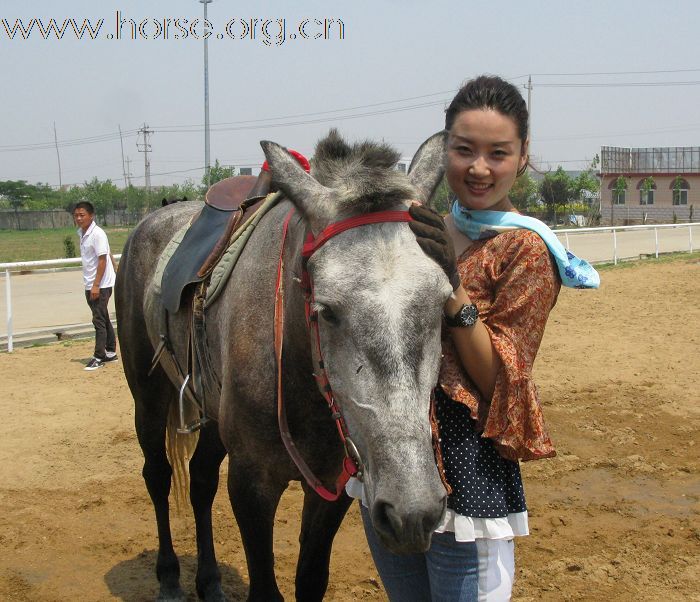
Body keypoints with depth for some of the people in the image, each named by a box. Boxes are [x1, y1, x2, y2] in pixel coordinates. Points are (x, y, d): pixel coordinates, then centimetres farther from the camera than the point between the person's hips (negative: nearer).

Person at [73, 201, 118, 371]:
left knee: (99, 320, -7)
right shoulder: (82, 233, 10)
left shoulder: (97, 234, -16)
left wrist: (96, 285, -21)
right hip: (90, 285, 9)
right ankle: (110, 352, 24)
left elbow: (103, 260, -18)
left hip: (101, 285, -9)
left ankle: (99, 357, -3)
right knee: (103, 319, 15)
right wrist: (116, 272, 23)